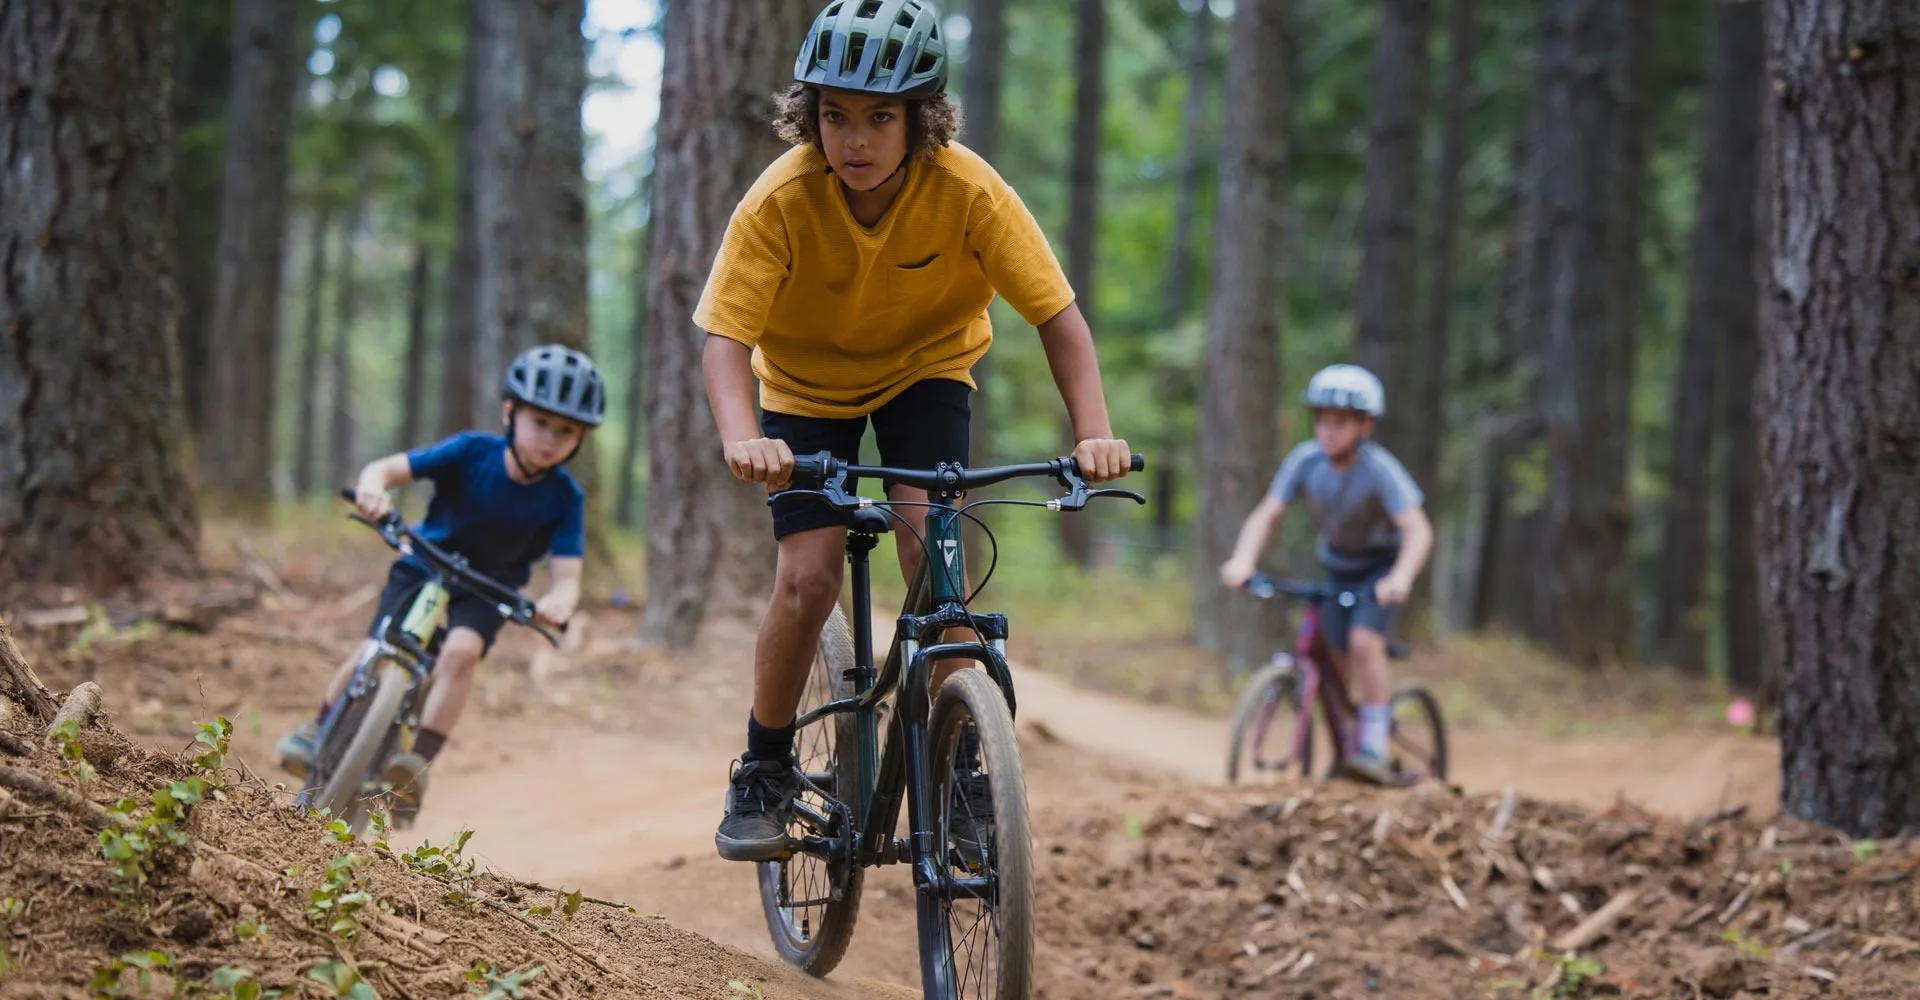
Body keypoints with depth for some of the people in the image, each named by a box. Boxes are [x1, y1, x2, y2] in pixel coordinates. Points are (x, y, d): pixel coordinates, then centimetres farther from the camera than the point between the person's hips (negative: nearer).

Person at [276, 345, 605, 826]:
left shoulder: (564, 499, -20)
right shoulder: (470, 453, -21)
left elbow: (566, 576, -24)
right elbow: (387, 467, -24)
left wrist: (558, 602, -48)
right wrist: (373, 487, -48)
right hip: (422, 568, 0)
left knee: (461, 651, -29)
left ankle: (419, 761, -27)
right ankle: (319, 728, 10)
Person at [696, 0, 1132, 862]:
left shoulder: (968, 191, -28)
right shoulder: (780, 201, -30)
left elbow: (1057, 315, -24)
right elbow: (725, 338, -32)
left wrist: (1094, 433, -39)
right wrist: (741, 441, -52)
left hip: (925, 371, 0)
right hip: (807, 383, 0)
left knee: (931, 544, -22)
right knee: (806, 577, -14)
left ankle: (959, 768, -8)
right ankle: (764, 773, 8)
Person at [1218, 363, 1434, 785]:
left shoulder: (1380, 469, -29)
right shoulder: (1305, 460, -19)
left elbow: (1418, 531, -37)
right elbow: (1266, 515, -20)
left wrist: (1401, 577, -54)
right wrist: (1242, 560, -38)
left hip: (1382, 564, -4)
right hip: (1337, 564, 4)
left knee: (1364, 640, -24)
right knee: (1334, 657, 0)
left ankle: (1375, 746, -18)